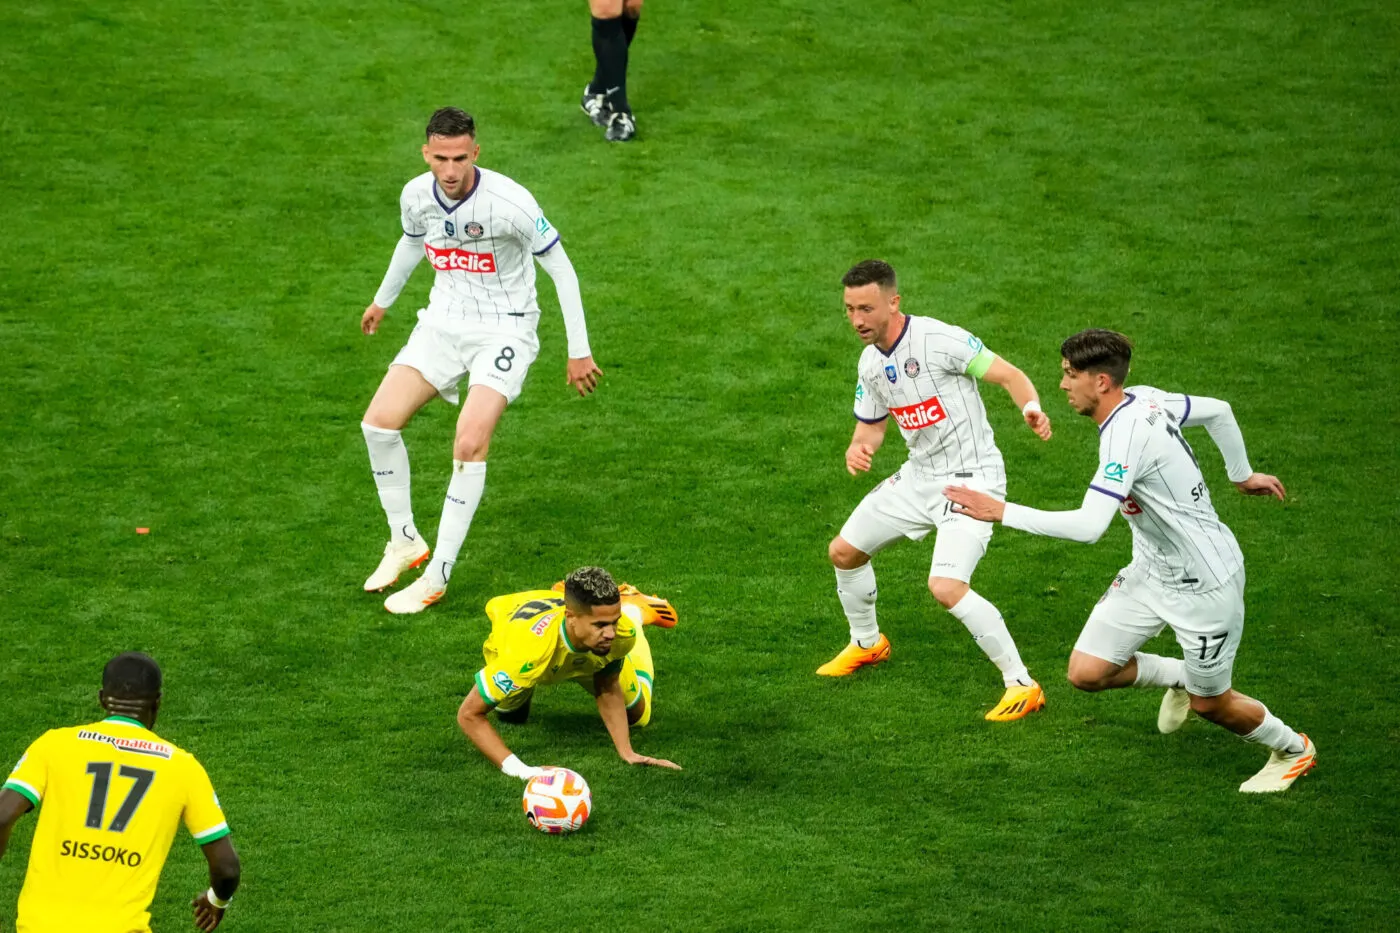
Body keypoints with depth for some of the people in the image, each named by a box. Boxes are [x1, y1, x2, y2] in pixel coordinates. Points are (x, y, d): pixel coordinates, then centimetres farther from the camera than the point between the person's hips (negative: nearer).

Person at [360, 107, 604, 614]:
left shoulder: (508, 201, -24)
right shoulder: (416, 196, -6)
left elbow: (560, 268, -13)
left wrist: (579, 351, -10)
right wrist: (383, 300, 35)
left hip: (504, 329, -5)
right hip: (444, 320, 5)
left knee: (470, 444, -21)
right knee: (379, 421, -10)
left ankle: (437, 576, -10)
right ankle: (405, 541, 10)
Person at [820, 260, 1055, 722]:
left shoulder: (939, 339, -20)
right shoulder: (871, 362, 4)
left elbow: (1009, 375, -18)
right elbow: (871, 425, 17)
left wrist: (1031, 408, -39)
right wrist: (858, 448, -6)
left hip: (972, 477, -8)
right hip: (919, 475, 9)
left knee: (946, 586, -25)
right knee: (844, 551, 16)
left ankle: (1022, 685, -13)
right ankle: (867, 643, 44)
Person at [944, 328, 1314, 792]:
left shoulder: (1127, 434, -31)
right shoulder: (1145, 399, -5)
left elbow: (1088, 526, -39)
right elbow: (1219, 411, 11)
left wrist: (1002, 511, -37)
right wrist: (1242, 474, 25)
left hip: (1204, 583, -8)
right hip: (1152, 571, 8)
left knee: (1210, 703, 10)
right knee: (1087, 672, 0)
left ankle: (1292, 750, 37)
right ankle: (1177, 677, 28)